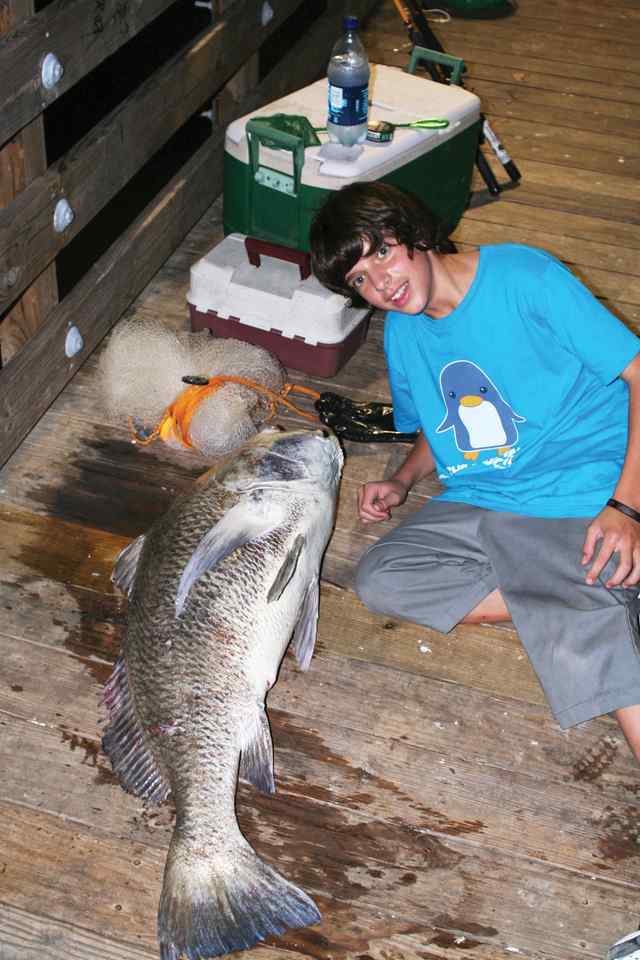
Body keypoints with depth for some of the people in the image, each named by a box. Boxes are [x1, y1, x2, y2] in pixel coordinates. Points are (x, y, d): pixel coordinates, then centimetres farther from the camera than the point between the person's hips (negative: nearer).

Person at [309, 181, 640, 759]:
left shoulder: (522, 275, -9)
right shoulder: (402, 333, 11)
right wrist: (403, 482, 5)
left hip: (586, 500, -7)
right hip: (475, 505, 7)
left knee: (579, 647, -31)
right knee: (379, 580, -18)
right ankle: (580, 607, -14)